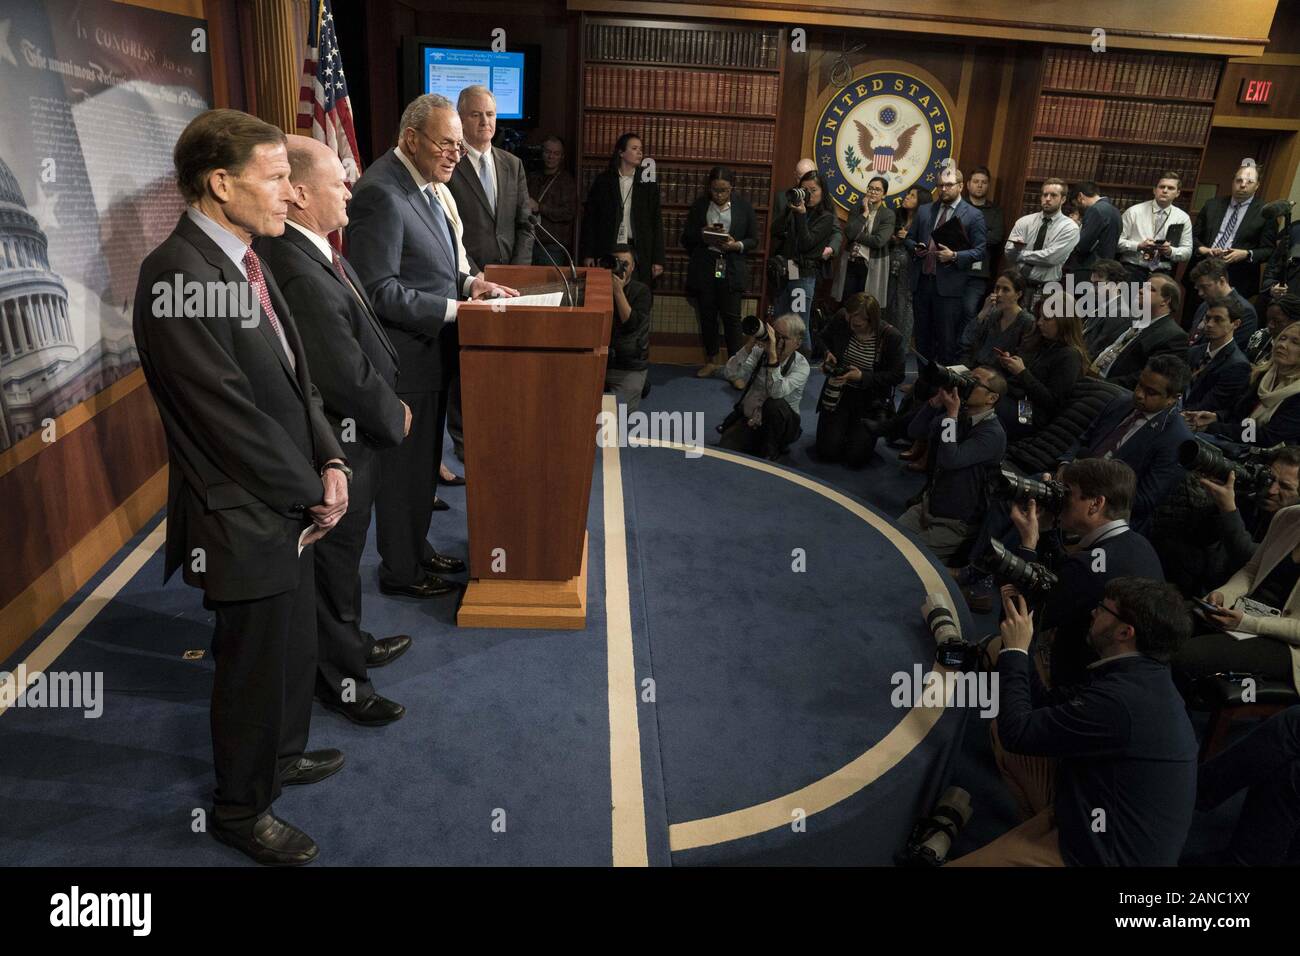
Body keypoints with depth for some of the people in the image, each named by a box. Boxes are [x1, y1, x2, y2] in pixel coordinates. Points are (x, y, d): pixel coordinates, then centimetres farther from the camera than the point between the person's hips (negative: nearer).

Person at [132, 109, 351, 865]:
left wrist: (330, 463, -3)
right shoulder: (178, 275, -24)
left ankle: (283, 753, 50)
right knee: (255, 669, 11)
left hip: (290, 502, 8)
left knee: (294, 648, 25)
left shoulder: (245, 257, 4)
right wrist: (309, 492, -12)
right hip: (244, 519, -8)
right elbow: (230, 415, -23)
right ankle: (241, 809, 35)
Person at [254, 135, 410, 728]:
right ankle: (340, 681, 31)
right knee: (334, 560, 10)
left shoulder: (310, 252, 1)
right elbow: (348, 377, -27)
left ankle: (348, 642, 49)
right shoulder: (299, 274, -31)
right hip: (334, 447, -10)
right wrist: (395, 416, -11)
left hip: (347, 437, 10)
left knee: (342, 554, 26)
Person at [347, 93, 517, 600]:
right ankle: (399, 570, 22)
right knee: (402, 466, 5)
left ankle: (417, 549, 38)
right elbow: (380, 290, -24)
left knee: (424, 460, 20)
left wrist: (467, 281, 4)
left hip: (430, 350, 10)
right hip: (405, 356, -9)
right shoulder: (380, 193, -21)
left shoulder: (421, 184, 10)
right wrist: (455, 308, -23)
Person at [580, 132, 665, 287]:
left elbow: (656, 221, 6)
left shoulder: (648, 182, 7)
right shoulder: (603, 180, 6)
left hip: (639, 251, 0)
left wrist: (658, 259, -1)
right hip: (607, 251, 0)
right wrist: (588, 254, -1)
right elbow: (590, 218, 6)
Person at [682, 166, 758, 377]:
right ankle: (711, 360, 23)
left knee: (731, 316, -4)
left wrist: (736, 245, -16)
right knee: (707, 315, 8)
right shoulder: (700, 204, 3)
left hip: (732, 270, -2)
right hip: (704, 269, 2)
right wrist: (702, 234, -13)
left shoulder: (744, 206, 0)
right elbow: (686, 238, 7)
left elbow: (754, 240, 4)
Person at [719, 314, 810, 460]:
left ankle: (770, 452, -11)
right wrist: (750, 345, -27)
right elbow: (731, 374, -19)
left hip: (778, 426, -1)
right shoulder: (758, 352, -6)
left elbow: (777, 392, -32)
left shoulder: (801, 366, -13)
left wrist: (772, 354, -37)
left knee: (774, 404, -35)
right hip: (747, 420, 1)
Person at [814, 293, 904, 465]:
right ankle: (843, 427, 26)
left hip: (871, 401, -2)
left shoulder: (891, 337, -19)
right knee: (828, 452, -8)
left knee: (855, 458, -11)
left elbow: (896, 375, -12)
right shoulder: (841, 319, -10)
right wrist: (829, 354, -9)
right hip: (838, 393, 3)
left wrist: (862, 376, -23)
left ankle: (871, 429, 23)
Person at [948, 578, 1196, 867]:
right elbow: (1053, 717, 5)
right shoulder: (1146, 677, 1)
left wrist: (1014, 650, -14)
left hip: (1100, 852, -9)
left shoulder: (1122, 699, -30)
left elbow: (1017, 733, -23)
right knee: (1002, 731, 7)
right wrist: (1016, 651, 4)